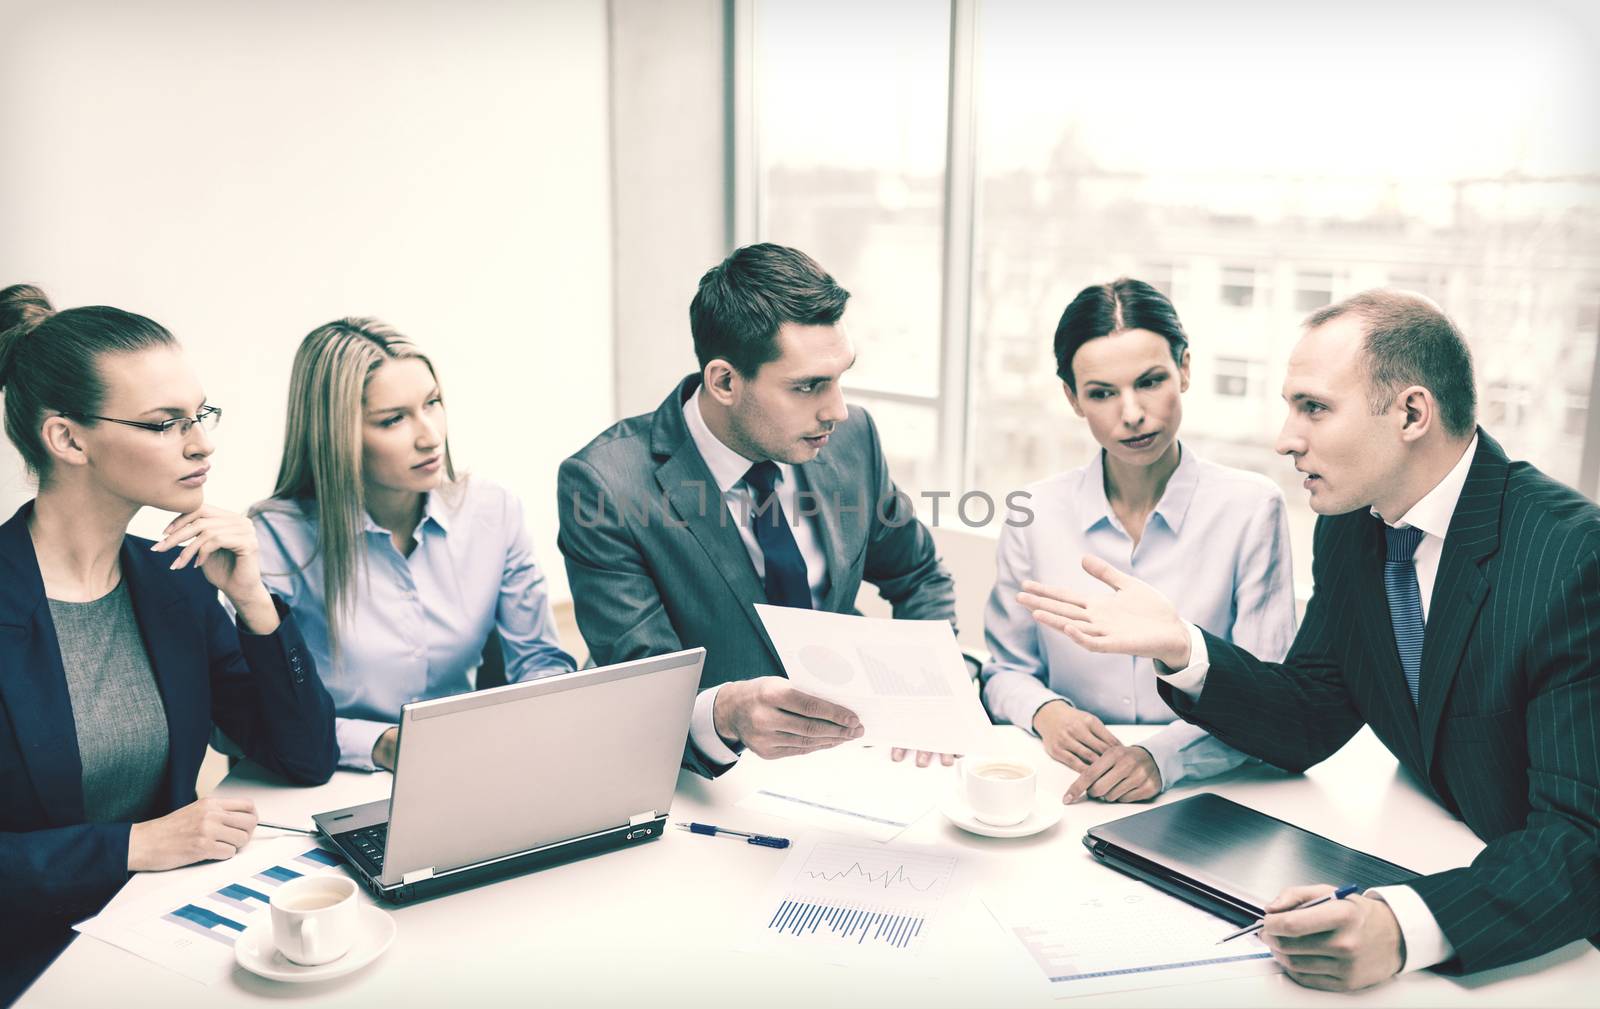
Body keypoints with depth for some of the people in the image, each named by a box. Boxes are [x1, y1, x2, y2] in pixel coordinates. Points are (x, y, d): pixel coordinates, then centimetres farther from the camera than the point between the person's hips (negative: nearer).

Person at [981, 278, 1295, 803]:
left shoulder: (1250, 507, -3)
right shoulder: (1036, 512, 1)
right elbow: (1006, 671, 11)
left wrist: (1163, 756, -22)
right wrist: (1044, 713, -12)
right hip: (1064, 786, 2)